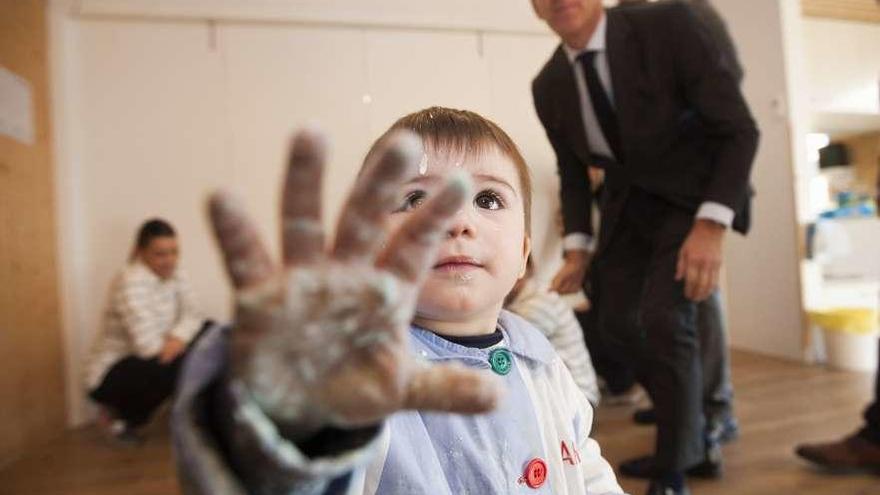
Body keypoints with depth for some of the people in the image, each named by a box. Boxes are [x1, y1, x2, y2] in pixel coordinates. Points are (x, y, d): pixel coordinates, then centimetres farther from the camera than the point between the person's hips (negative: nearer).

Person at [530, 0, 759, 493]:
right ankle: (691, 437, 29)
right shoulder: (548, 86, -7)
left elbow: (740, 129, -21)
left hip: (696, 195, -5)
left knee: (665, 317, -21)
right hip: (628, 203, 6)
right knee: (619, 323, 5)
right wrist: (578, 249, -3)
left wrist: (712, 226, -30)